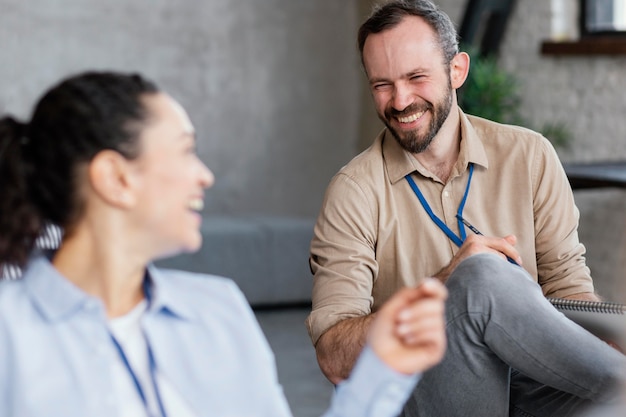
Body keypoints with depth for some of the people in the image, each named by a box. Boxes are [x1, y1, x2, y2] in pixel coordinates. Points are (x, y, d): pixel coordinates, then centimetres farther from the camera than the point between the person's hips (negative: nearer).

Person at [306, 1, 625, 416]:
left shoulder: (529, 157, 7)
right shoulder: (355, 193, -3)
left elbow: (570, 286, 5)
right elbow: (336, 359, -10)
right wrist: (446, 285, -22)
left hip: (533, 383, 1)